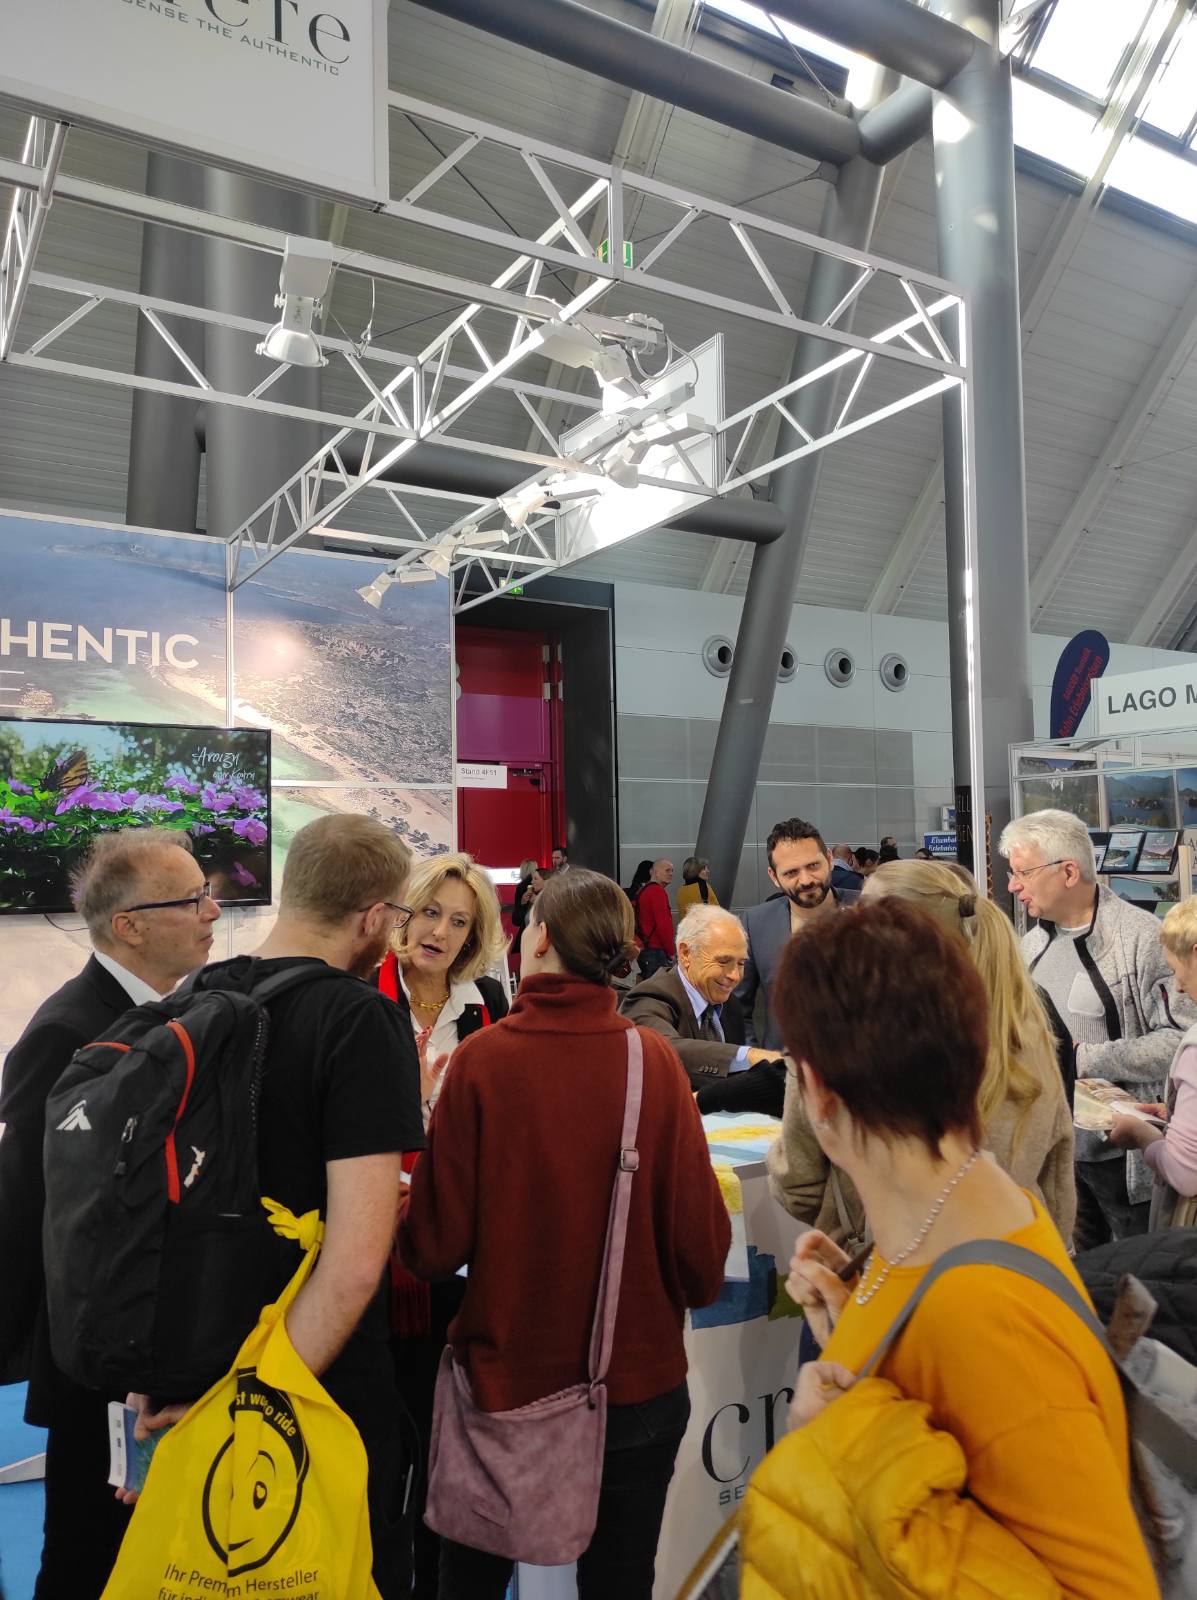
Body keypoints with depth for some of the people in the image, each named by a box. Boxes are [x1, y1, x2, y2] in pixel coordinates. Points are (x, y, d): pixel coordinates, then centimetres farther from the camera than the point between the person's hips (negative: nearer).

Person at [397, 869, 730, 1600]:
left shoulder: (482, 1059, -18)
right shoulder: (655, 1060, -16)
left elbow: (436, 1245, -14)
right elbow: (700, 1239, -11)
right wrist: (693, 1289, 11)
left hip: (506, 1375, 0)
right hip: (639, 1380, 1)